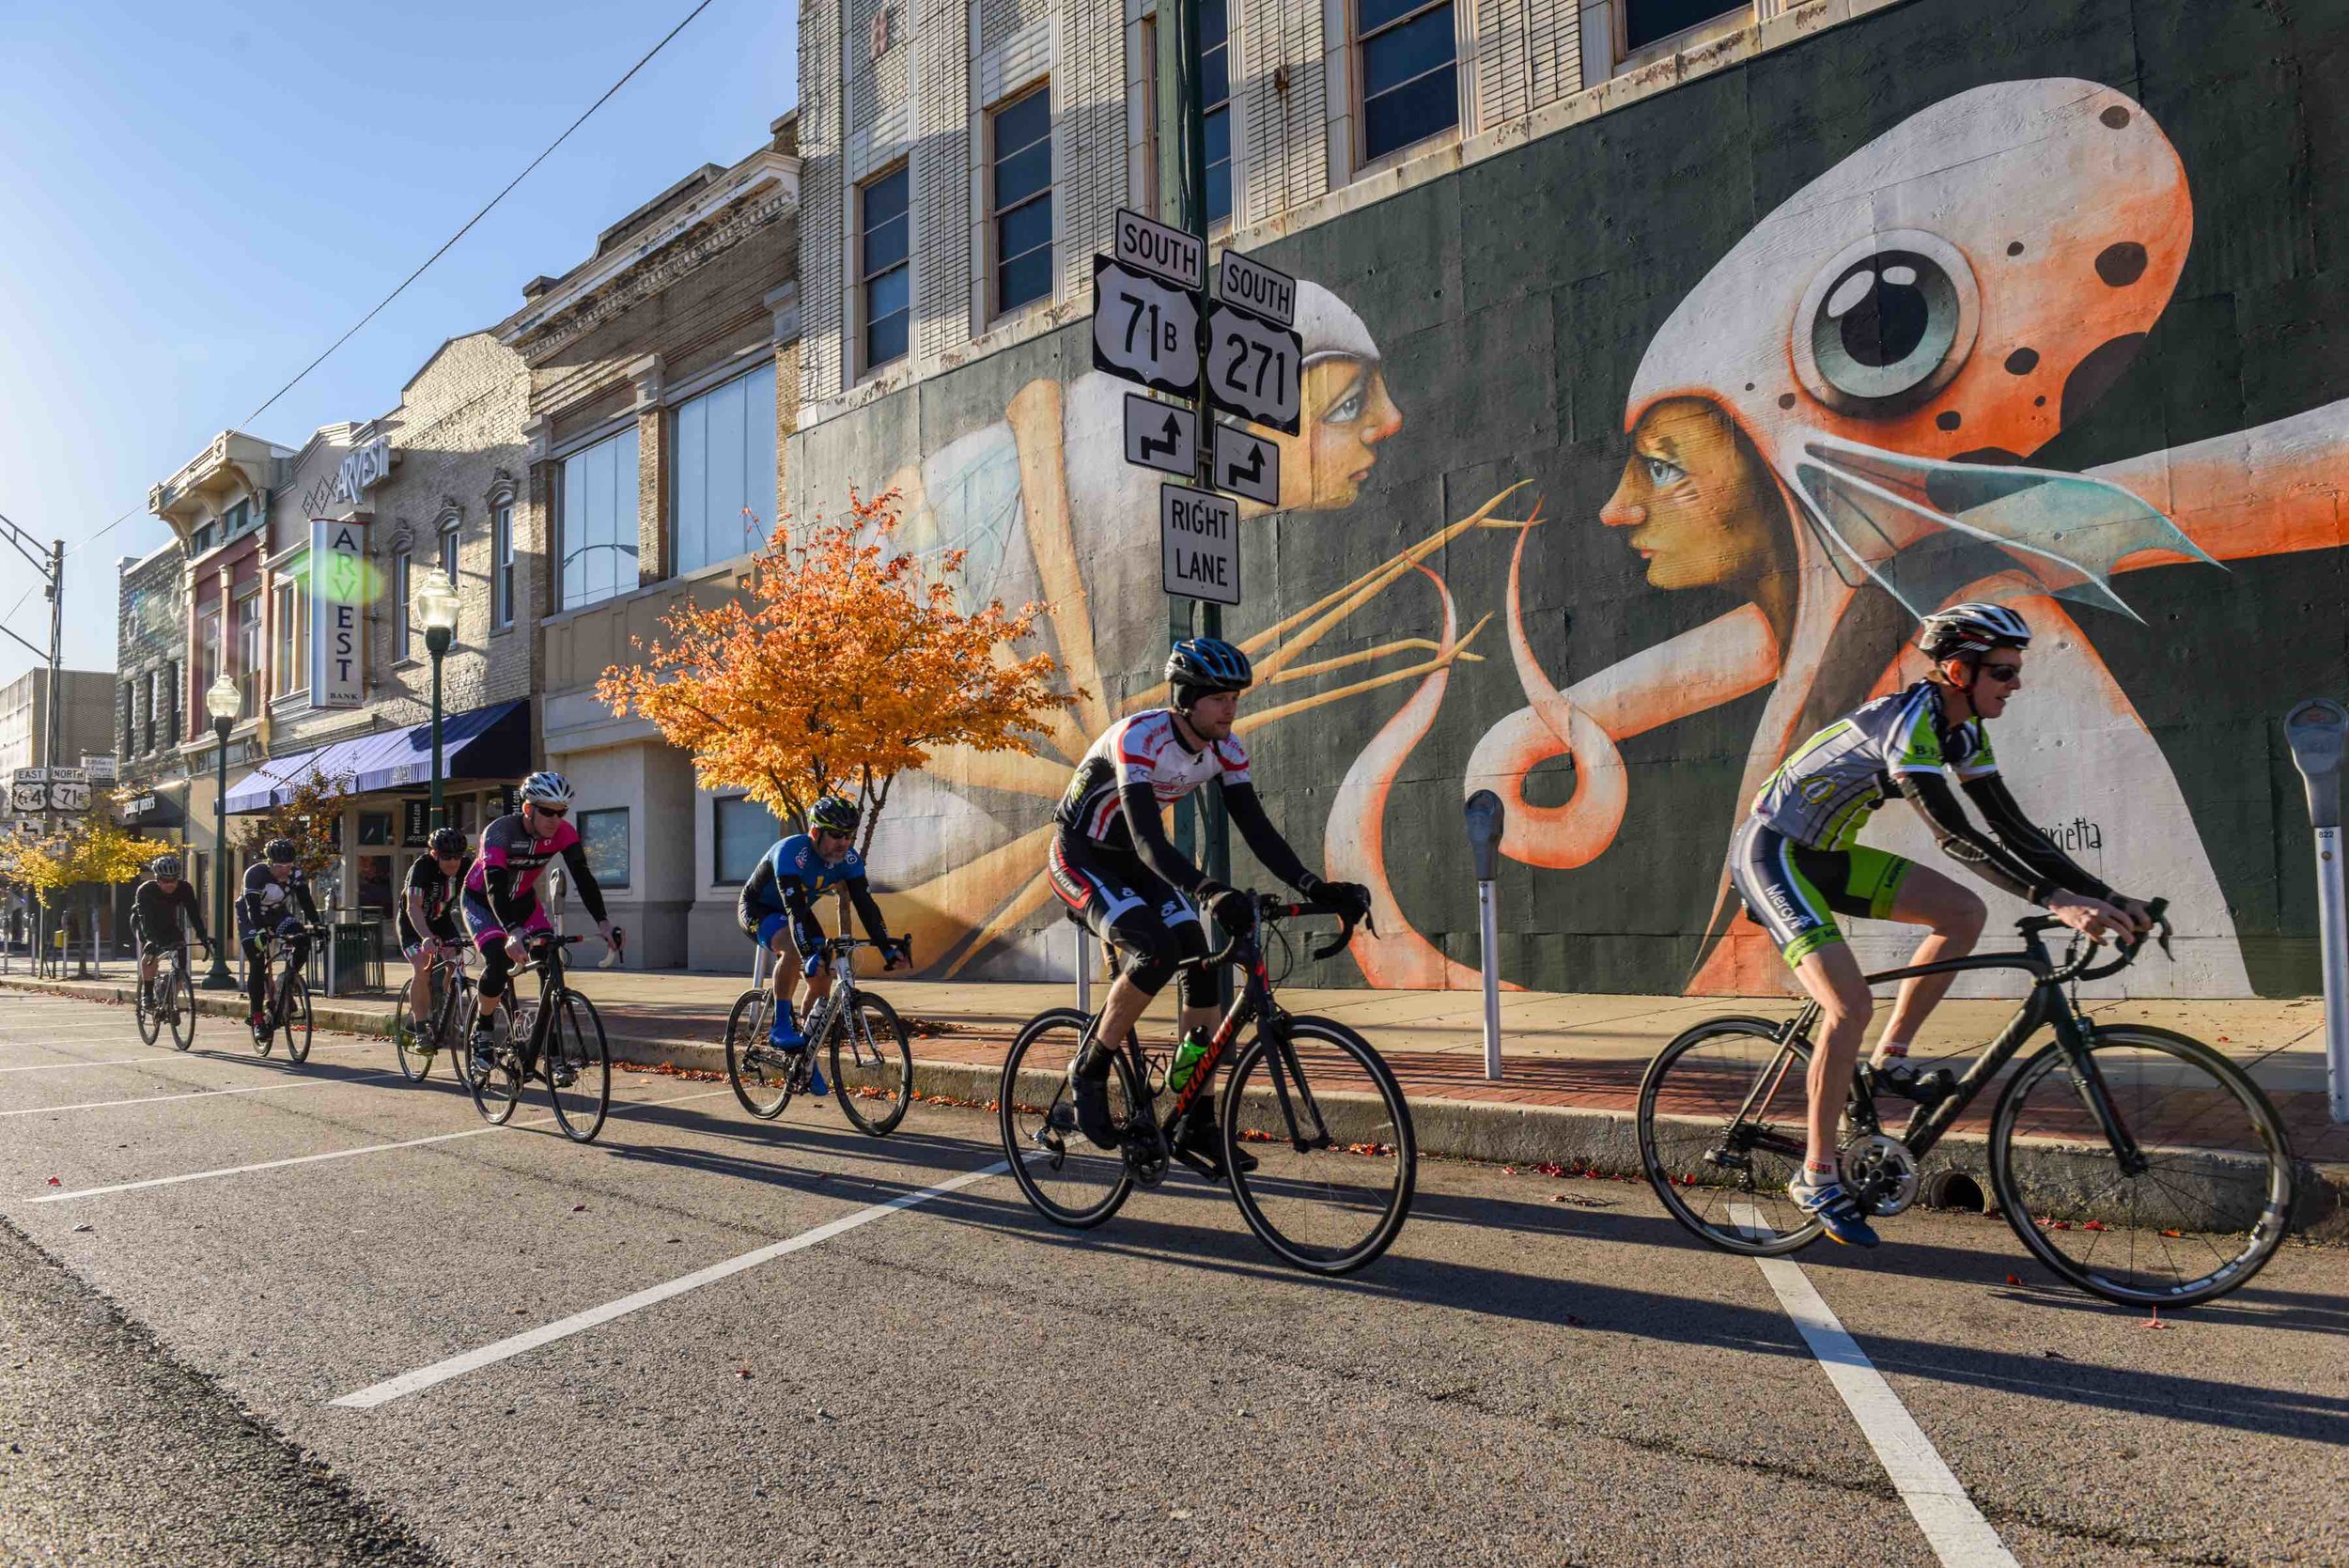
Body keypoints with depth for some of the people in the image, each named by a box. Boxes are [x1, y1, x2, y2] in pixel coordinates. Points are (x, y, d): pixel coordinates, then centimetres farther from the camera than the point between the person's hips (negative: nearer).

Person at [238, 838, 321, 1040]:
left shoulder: (296, 874, -19)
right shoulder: (255, 874, -30)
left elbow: (306, 901, -21)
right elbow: (252, 907, -37)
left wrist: (316, 924, -37)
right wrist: (260, 931, -51)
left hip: (276, 914, 4)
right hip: (251, 917, -3)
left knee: (302, 940, -24)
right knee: (257, 964, -14)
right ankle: (256, 1017, -6)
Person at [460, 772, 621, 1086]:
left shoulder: (563, 832, -21)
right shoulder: (499, 832, -33)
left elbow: (582, 876, -28)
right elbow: (495, 885, -44)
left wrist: (602, 921, -42)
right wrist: (512, 931, -59)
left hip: (523, 900, 4)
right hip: (481, 899, -4)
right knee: (499, 959, -28)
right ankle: (483, 1033, -2)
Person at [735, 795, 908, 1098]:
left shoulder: (848, 858, -18)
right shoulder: (791, 852, -36)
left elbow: (865, 905, -21)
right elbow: (794, 910, -45)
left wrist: (888, 947, -33)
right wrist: (810, 955, -56)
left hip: (796, 910, 6)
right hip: (757, 909, -6)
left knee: (822, 981, -7)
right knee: (793, 951, -37)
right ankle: (780, 1027, -22)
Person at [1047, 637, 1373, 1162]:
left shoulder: (1224, 750, -8)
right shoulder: (1138, 738, -30)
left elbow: (1257, 828, -11)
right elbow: (1147, 837, -41)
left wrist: (1315, 888, -25)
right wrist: (1208, 891, -56)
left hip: (1132, 862, 7)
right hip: (1080, 858, -7)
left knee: (1202, 968, -7)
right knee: (1156, 951, -29)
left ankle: (1198, 1124, 2)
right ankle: (1089, 1071, -8)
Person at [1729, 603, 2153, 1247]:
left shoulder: (1963, 728, 3)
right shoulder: (1907, 719, -24)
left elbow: (2011, 827, 3)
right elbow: (1954, 835, -32)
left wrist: (2106, 897, -5)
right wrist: (2057, 900, -37)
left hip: (1826, 856, 9)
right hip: (1771, 853, -9)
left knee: (1965, 912, -4)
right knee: (1851, 1003, -19)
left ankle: (1891, 1058, 9)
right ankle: (1816, 1177, -6)